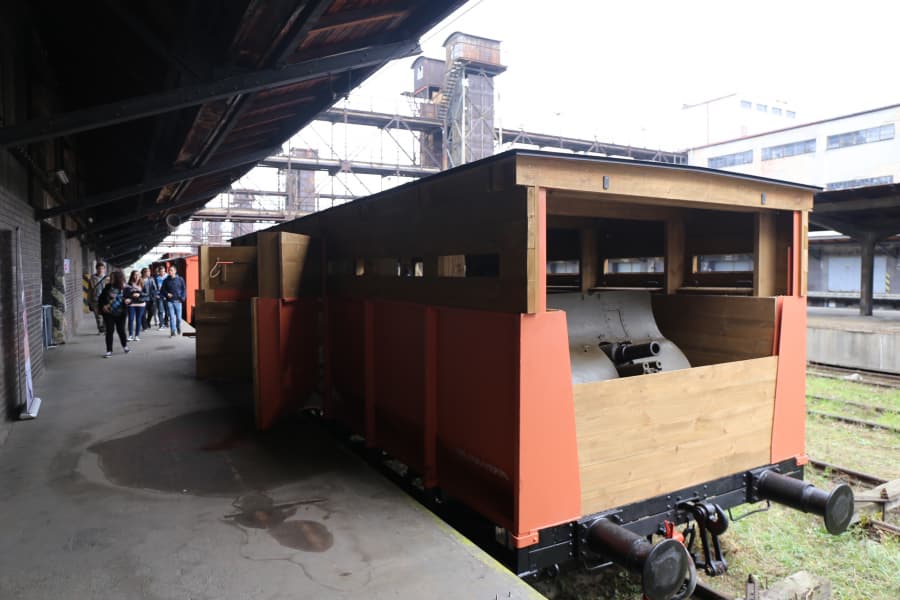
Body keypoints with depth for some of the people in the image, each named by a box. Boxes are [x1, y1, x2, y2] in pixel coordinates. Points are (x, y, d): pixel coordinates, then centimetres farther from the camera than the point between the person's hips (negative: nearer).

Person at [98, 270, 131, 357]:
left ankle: (125, 345, 37)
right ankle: (109, 351, 9)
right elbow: (101, 298, 6)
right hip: (108, 313, 1)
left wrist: (129, 300, -20)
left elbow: (130, 297, 2)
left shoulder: (125, 288, -7)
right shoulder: (108, 287, -2)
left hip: (120, 314, -1)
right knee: (109, 331, 1)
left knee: (121, 330, 10)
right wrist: (103, 306, -9)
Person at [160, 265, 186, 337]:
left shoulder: (180, 279, 3)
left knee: (178, 317, 3)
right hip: (169, 301, 1)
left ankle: (178, 328, 30)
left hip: (178, 301, -1)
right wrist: (167, 294, -8)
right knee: (171, 317, -3)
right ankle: (173, 331, 0)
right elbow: (163, 290, 12)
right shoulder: (166, 280, 6)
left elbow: (184, 289, 6)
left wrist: (183, 297, -6)